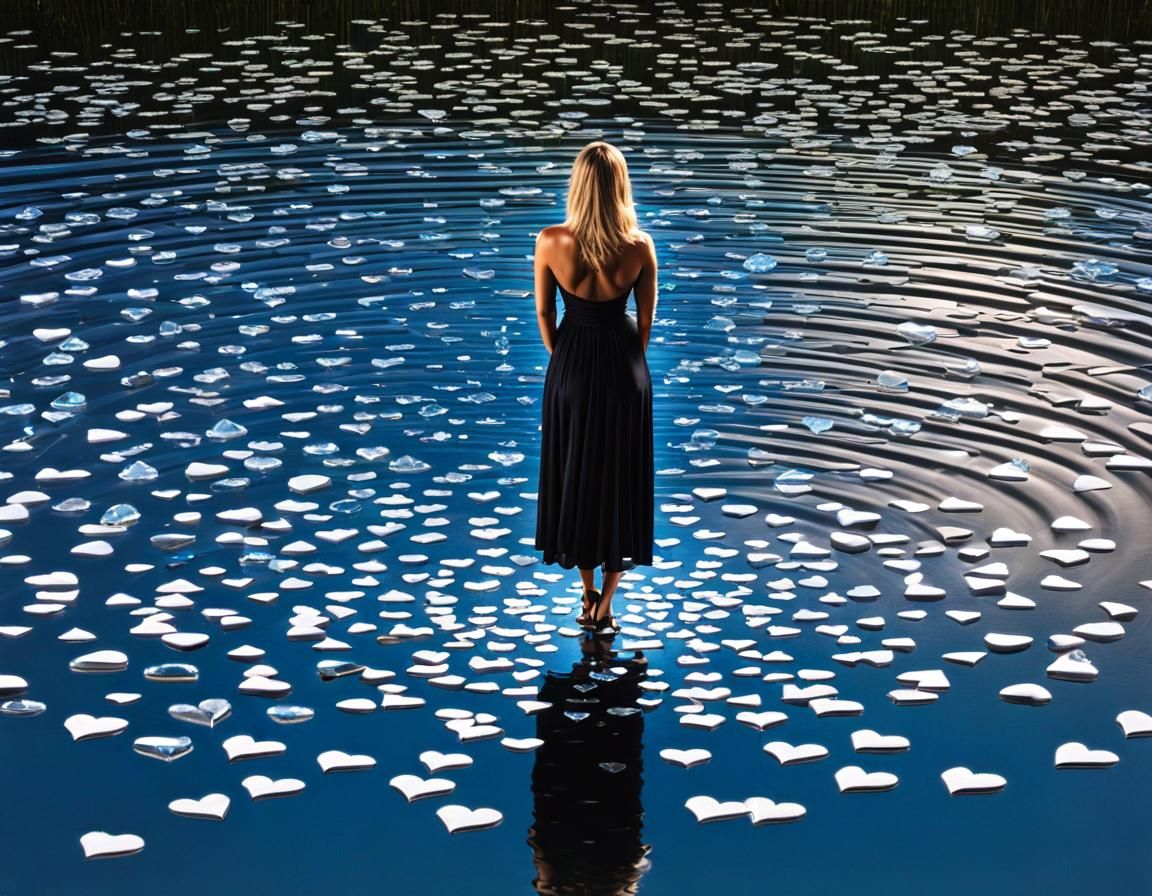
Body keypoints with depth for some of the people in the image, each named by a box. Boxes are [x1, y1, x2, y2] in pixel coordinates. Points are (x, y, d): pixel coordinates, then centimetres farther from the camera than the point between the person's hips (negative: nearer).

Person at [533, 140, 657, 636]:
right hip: (623, 364, 0)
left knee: (573, 473, 18)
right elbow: (645, 321, -3)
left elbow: (543, 313, -3)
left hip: (570, 362, 0)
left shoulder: (551, 242, -17)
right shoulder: (640, 247, -16)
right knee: (620, 478, 13)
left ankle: (588, 592, 29)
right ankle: (604, 606, 15)